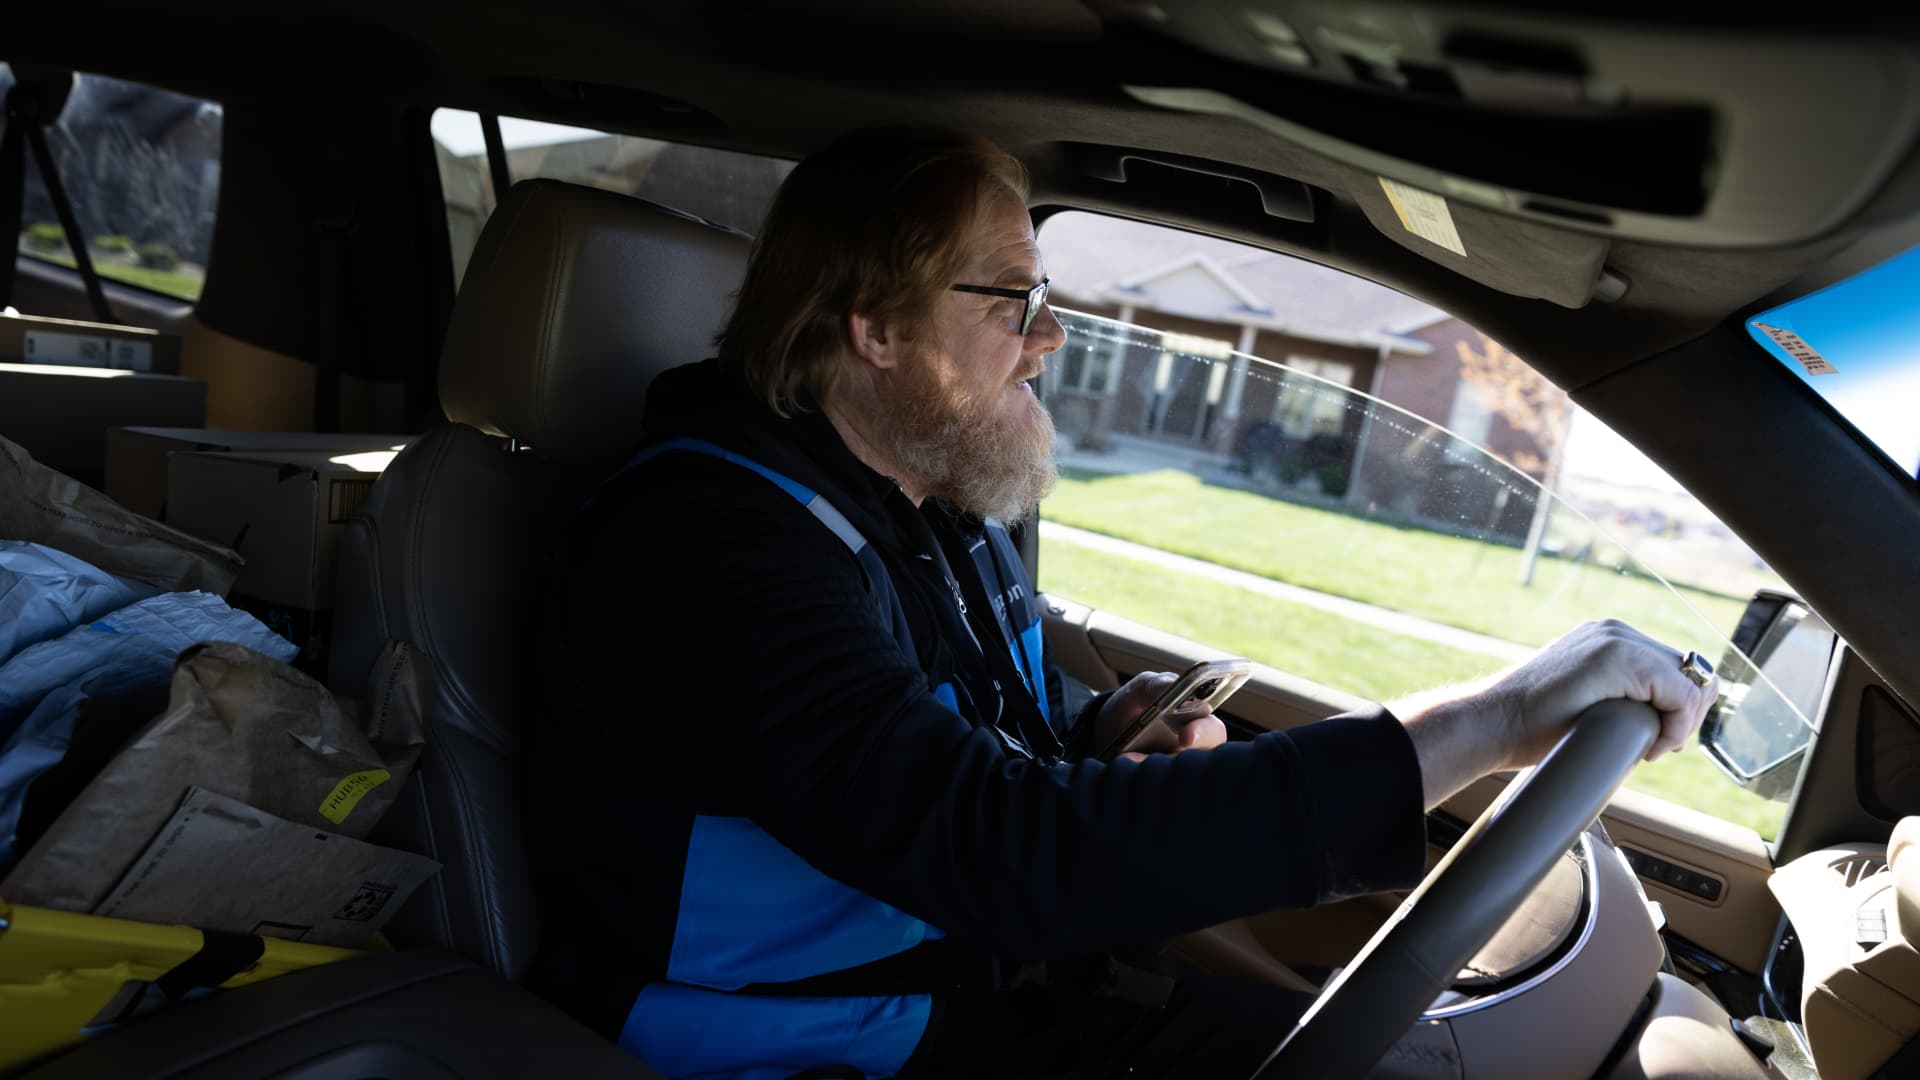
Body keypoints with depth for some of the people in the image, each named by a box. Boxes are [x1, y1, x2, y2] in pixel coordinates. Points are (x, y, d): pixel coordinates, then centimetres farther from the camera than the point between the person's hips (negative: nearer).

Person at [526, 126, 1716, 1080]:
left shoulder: (948, 507, 4)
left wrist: (1110, 730, -6)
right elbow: (1011, 848, -36)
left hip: (1005, 976, 8)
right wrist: (1480, 724, -36)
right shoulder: (714, 541, -25)